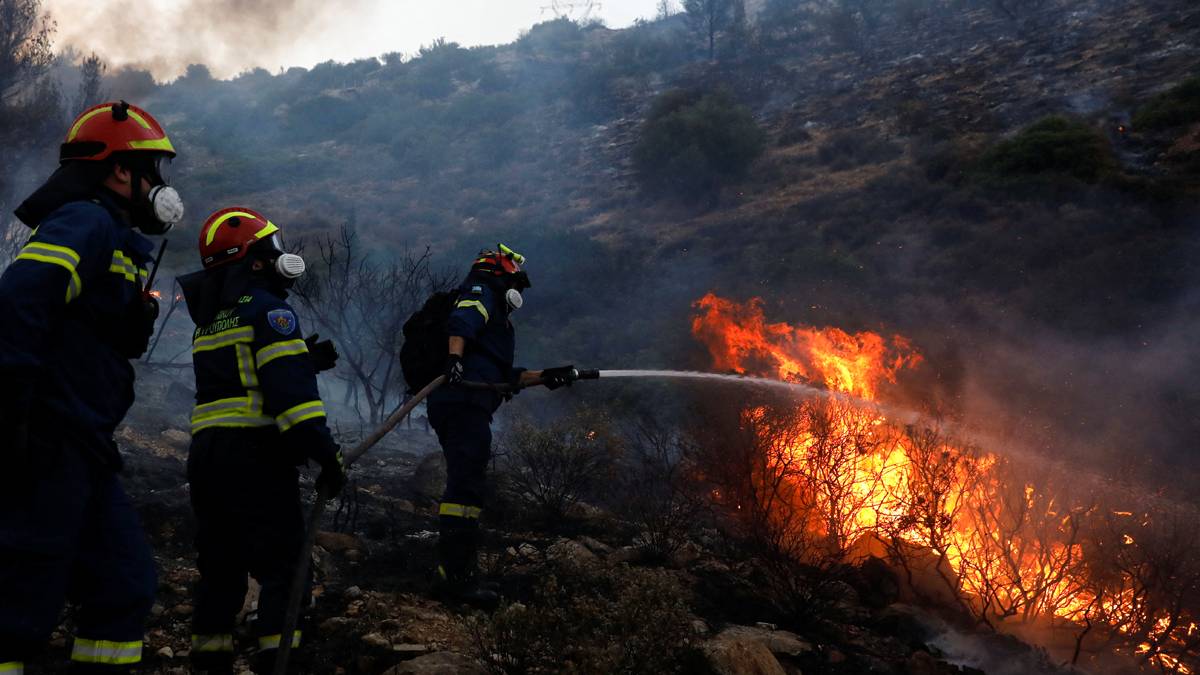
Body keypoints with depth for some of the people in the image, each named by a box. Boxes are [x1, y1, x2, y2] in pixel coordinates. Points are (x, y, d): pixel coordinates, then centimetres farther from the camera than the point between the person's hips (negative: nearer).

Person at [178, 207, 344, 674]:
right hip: (255, 455, -8)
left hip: (205, 454, 8)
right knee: (283, 565, -5)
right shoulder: (268, 308, -8)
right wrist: (327, 455, -18)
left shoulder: (209, 321, 18)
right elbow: (290, 391, -18)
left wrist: (307, 360, 17)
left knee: (220, 566, 15)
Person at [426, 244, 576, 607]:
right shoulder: (481, 293, 5)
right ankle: (456, 575, -17)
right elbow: (461, 322, -19)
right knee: (466, 485, -15)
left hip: (463, 406, 11)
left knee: (467, 486, 13)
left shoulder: (495, 316, 34)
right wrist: (455, 357, -37)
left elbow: (505, 376, 33)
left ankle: (455, 574, 18)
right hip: (463, 403, -11)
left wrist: (547, 377, 26)